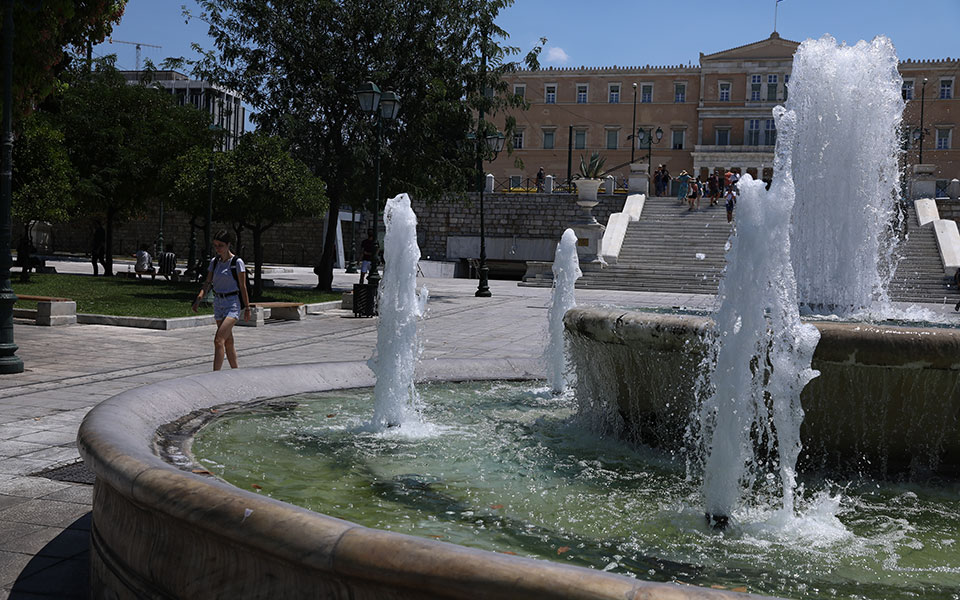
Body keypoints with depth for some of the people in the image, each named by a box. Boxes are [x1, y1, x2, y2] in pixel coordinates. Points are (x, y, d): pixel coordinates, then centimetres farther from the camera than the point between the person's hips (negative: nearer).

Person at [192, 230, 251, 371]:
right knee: (228, 341, 13)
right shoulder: (214, 262, 9)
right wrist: (199, 298, -12)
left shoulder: (237, 262, -8)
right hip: (218, 303, 6)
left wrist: (247, 308, -5)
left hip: (233, 303, -6)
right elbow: (208, 283, 5)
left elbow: (243, 287, -7)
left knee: (219, 340, -18)